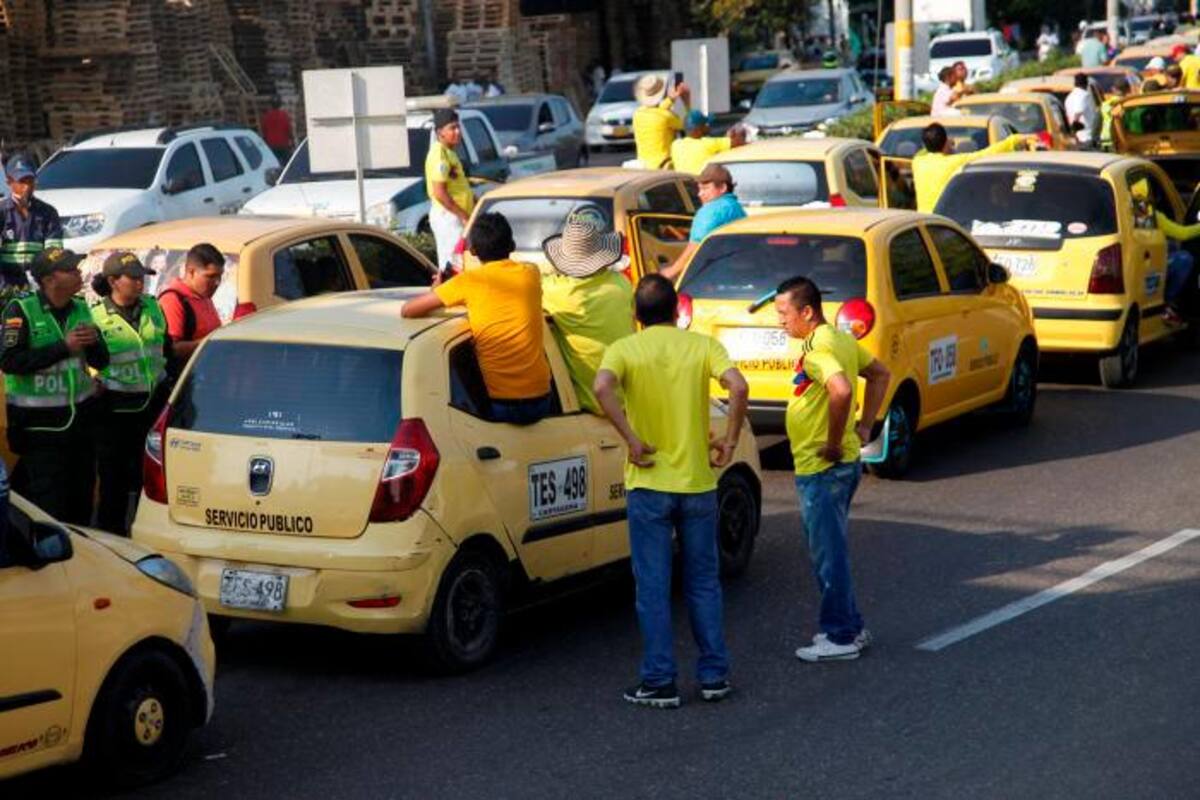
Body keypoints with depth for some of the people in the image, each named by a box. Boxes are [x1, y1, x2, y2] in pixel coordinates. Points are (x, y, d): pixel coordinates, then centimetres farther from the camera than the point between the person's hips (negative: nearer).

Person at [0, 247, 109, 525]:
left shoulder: (80, 309, 7)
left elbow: (100, 362, 11)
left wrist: (94, 343, -12)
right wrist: (64, 347, -23)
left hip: (80, 416, 6)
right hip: (39, 422, -6)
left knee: (82, 496, 11)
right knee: (49, 503, -8)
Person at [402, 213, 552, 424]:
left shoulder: (468, 282, -5)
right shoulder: (531, 274, 4)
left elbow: (407, 310, -1)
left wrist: (437, 292, 17)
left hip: (499, 406, -3)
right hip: (540, 401, 3)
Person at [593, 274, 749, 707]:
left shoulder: (624, 349, -3)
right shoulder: (702, 345, 1)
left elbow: (602, 387, -24)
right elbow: (738, 387, -16)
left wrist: (632, 439, -17)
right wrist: (729, 439, -6)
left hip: (649, 484, -2)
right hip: (698, 482, 2)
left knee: (653, 588, 5)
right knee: (704, 583, 14)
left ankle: (659, 683, 7)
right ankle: (714, 676, 17)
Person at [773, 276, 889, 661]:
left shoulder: (817, 348, -20)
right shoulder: (840, 339, 11)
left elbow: (840, 390, -38)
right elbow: (880, 374, 23)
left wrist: (833, 443, -26)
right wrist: (864, 427, 16)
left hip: (822, 469, -10)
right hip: (844, 463, 10)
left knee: (828, 552, -1)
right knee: (830, 548, 19)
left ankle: (840, 637, 7)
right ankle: (850, 626, 27)